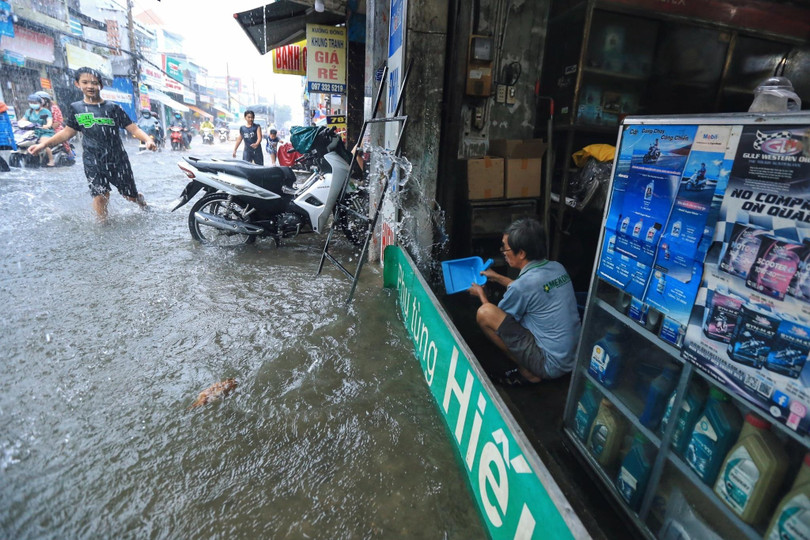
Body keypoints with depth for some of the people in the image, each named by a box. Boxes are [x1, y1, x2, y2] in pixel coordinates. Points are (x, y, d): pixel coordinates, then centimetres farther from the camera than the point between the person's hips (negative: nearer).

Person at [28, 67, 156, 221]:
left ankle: (145, 206, 42)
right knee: (100, 196, -9)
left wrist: (147, 139, -27)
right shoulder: (75, 108, 7)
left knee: (130, 195, 9)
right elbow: (67, 132, 15)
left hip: (117, 159, -1)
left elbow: (133, 128, -7)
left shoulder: (113, 107, -1)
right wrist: (43, 144, 8)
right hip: (93, 161, 1)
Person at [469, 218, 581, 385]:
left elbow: (495, 316, -2)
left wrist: (481, 294, 17)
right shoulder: (557, 268, 0)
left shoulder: (523, 285, -22)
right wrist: (497, 277, 30)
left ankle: (528, 373, -1)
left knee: (484, 313, -15)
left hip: (551, 365, -8)